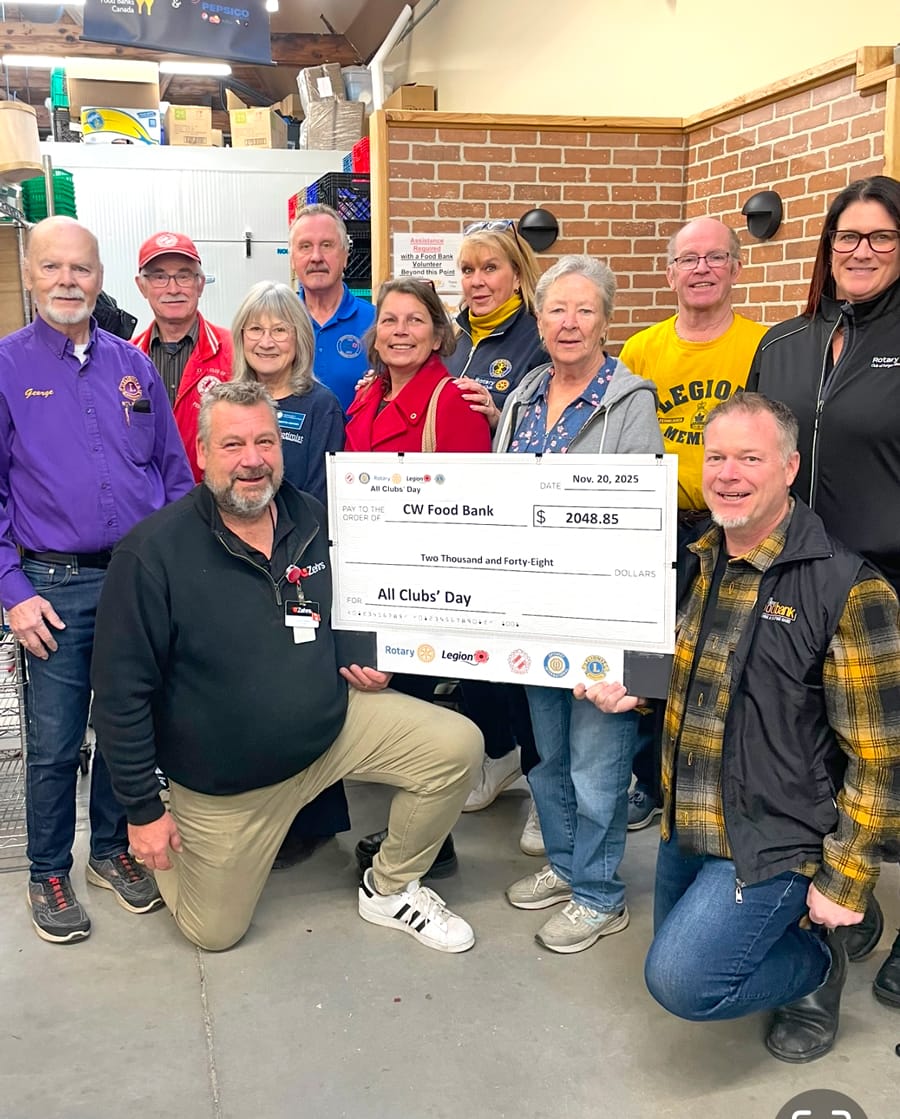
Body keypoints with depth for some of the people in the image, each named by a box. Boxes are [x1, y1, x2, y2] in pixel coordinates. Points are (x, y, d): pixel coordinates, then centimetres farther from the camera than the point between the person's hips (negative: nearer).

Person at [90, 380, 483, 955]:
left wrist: (365, 666, -4)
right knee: (214, 932, 8)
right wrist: (142, 810, -13)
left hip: (333, 723, 4)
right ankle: (178, 840, 40)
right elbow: (121, 690, -16)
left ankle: (390, 889, 10)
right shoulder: (153, 553, -21)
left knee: (458, 745, -13)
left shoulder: (317, 522, -6)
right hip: (223, 779, -3)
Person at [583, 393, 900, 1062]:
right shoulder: (699, 563, 3)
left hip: (774, 841, -7)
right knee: (679, 951, 18)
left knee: (682, 980, -13)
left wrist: (845, 884, -13)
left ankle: (816, 963, 12)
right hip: (687, 827, 8)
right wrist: (631, 692, -1)